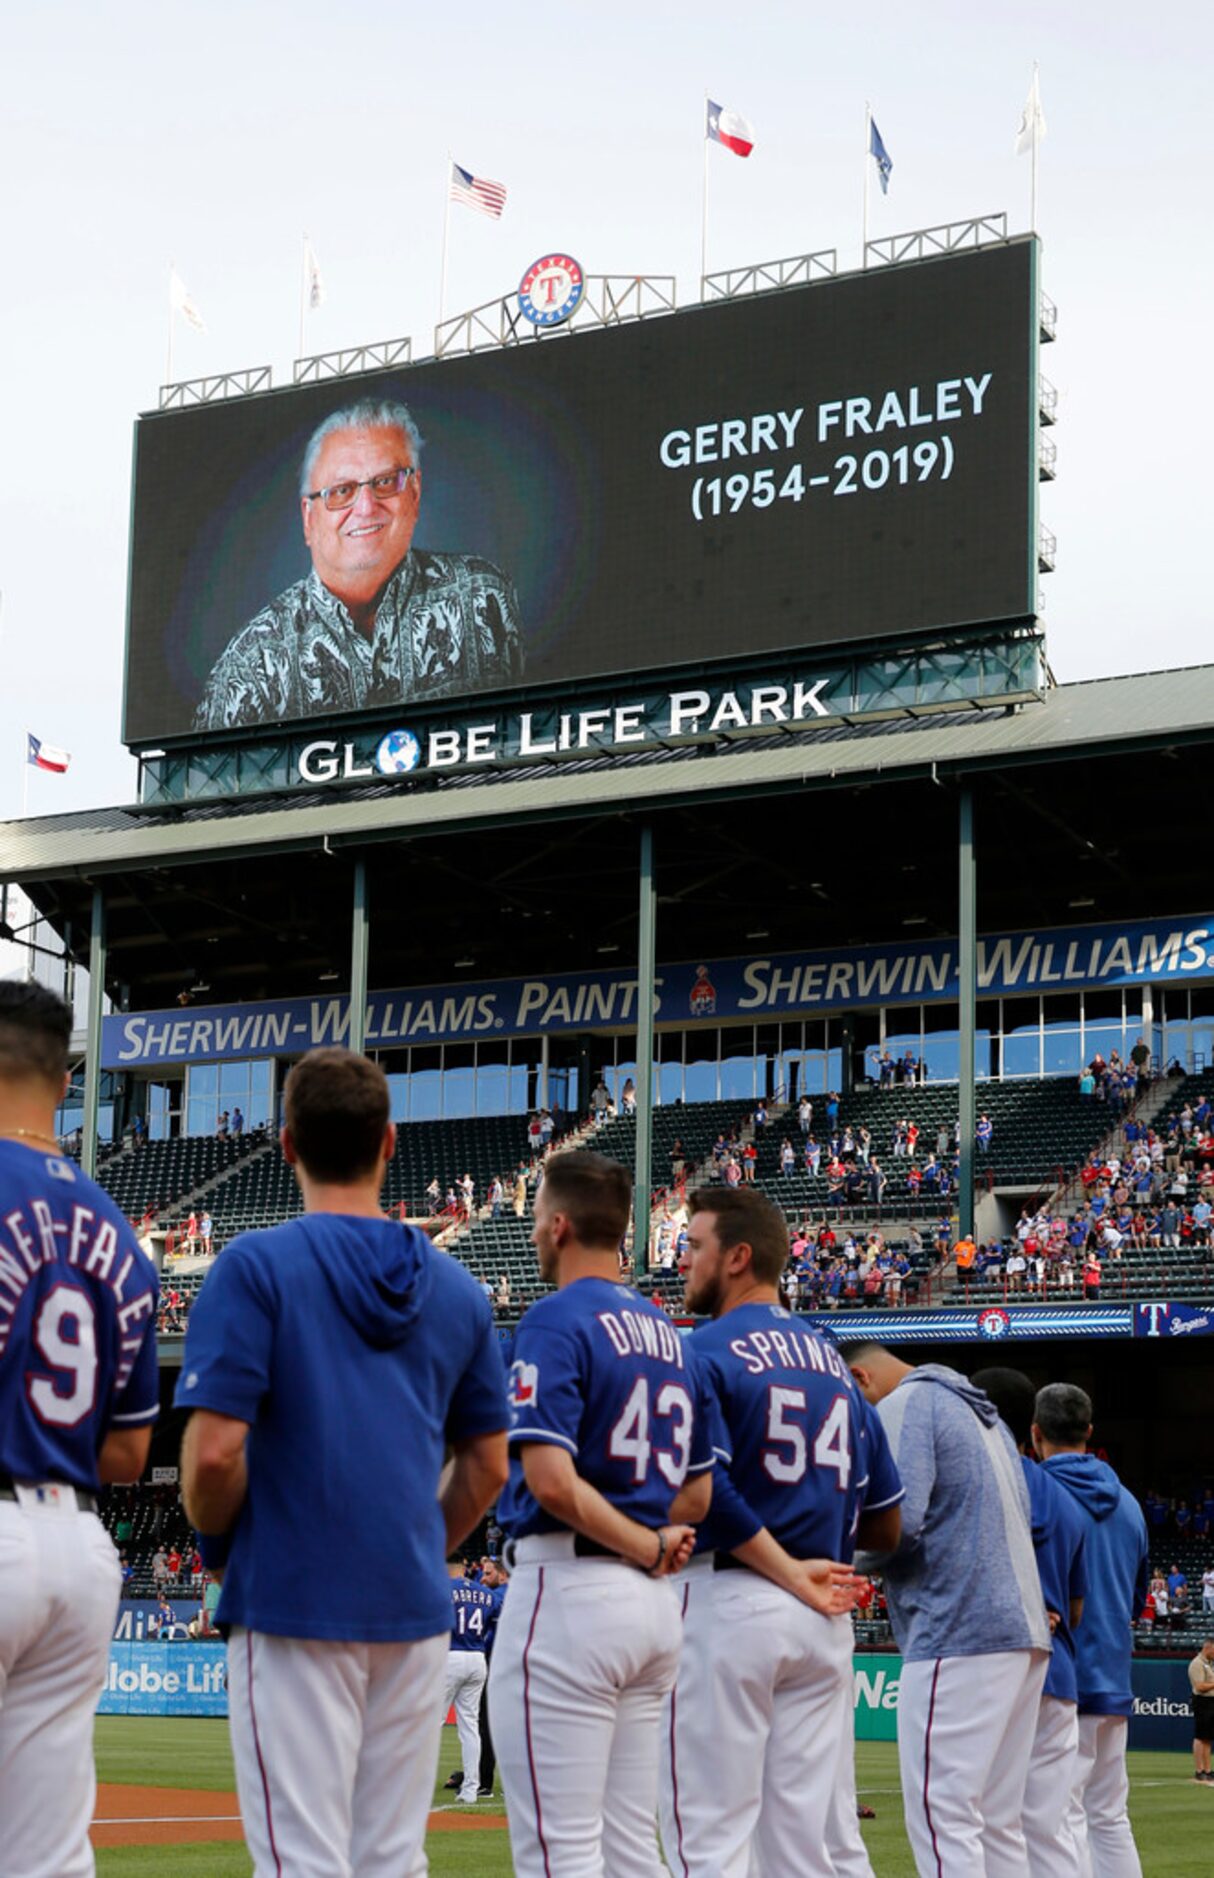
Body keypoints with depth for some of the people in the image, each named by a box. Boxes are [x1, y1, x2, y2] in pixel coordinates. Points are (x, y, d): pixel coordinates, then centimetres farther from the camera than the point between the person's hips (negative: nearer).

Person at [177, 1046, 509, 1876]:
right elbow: (487, 1465, 12)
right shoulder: (457, 1287, 9)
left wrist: (218, 1546, 3)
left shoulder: (256, 1267, -8)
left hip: (294, 1599, -5)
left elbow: (214, 1452, -15)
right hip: (416, 1610, 5)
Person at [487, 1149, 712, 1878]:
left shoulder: (557, 1321, -10)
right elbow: (697, 1494, 17)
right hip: (655, 1603, 8)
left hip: (569, 1590, -8)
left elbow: (550, 1479, -21)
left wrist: (645, 1547, -11)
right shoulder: (668, 1332, 15)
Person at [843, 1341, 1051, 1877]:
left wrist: (851, 1556, 1)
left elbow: (898, 1521, -18)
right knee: (996, 1823, 12)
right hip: (1023, 1632, 10)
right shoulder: (982, 1411, 23)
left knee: (942, 1818, -10)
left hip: (958, 1637, -10)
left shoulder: (904, 1405, -5)